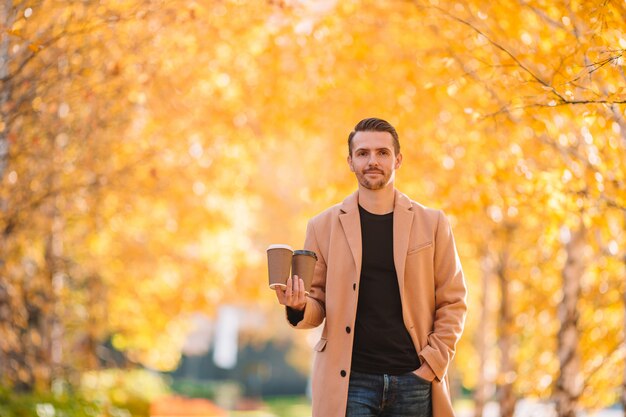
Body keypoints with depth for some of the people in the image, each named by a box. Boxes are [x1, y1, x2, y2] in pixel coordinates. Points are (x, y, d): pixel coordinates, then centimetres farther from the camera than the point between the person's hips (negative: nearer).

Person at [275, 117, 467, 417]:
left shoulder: (431, 224, 7)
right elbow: (317, 301, 10)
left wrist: (434, 363, -4)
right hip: (350, 381, -1)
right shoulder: (324, 226, 7)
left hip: (414, 381, 1)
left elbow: (452, 302, 7)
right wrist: (299, 307, -13)